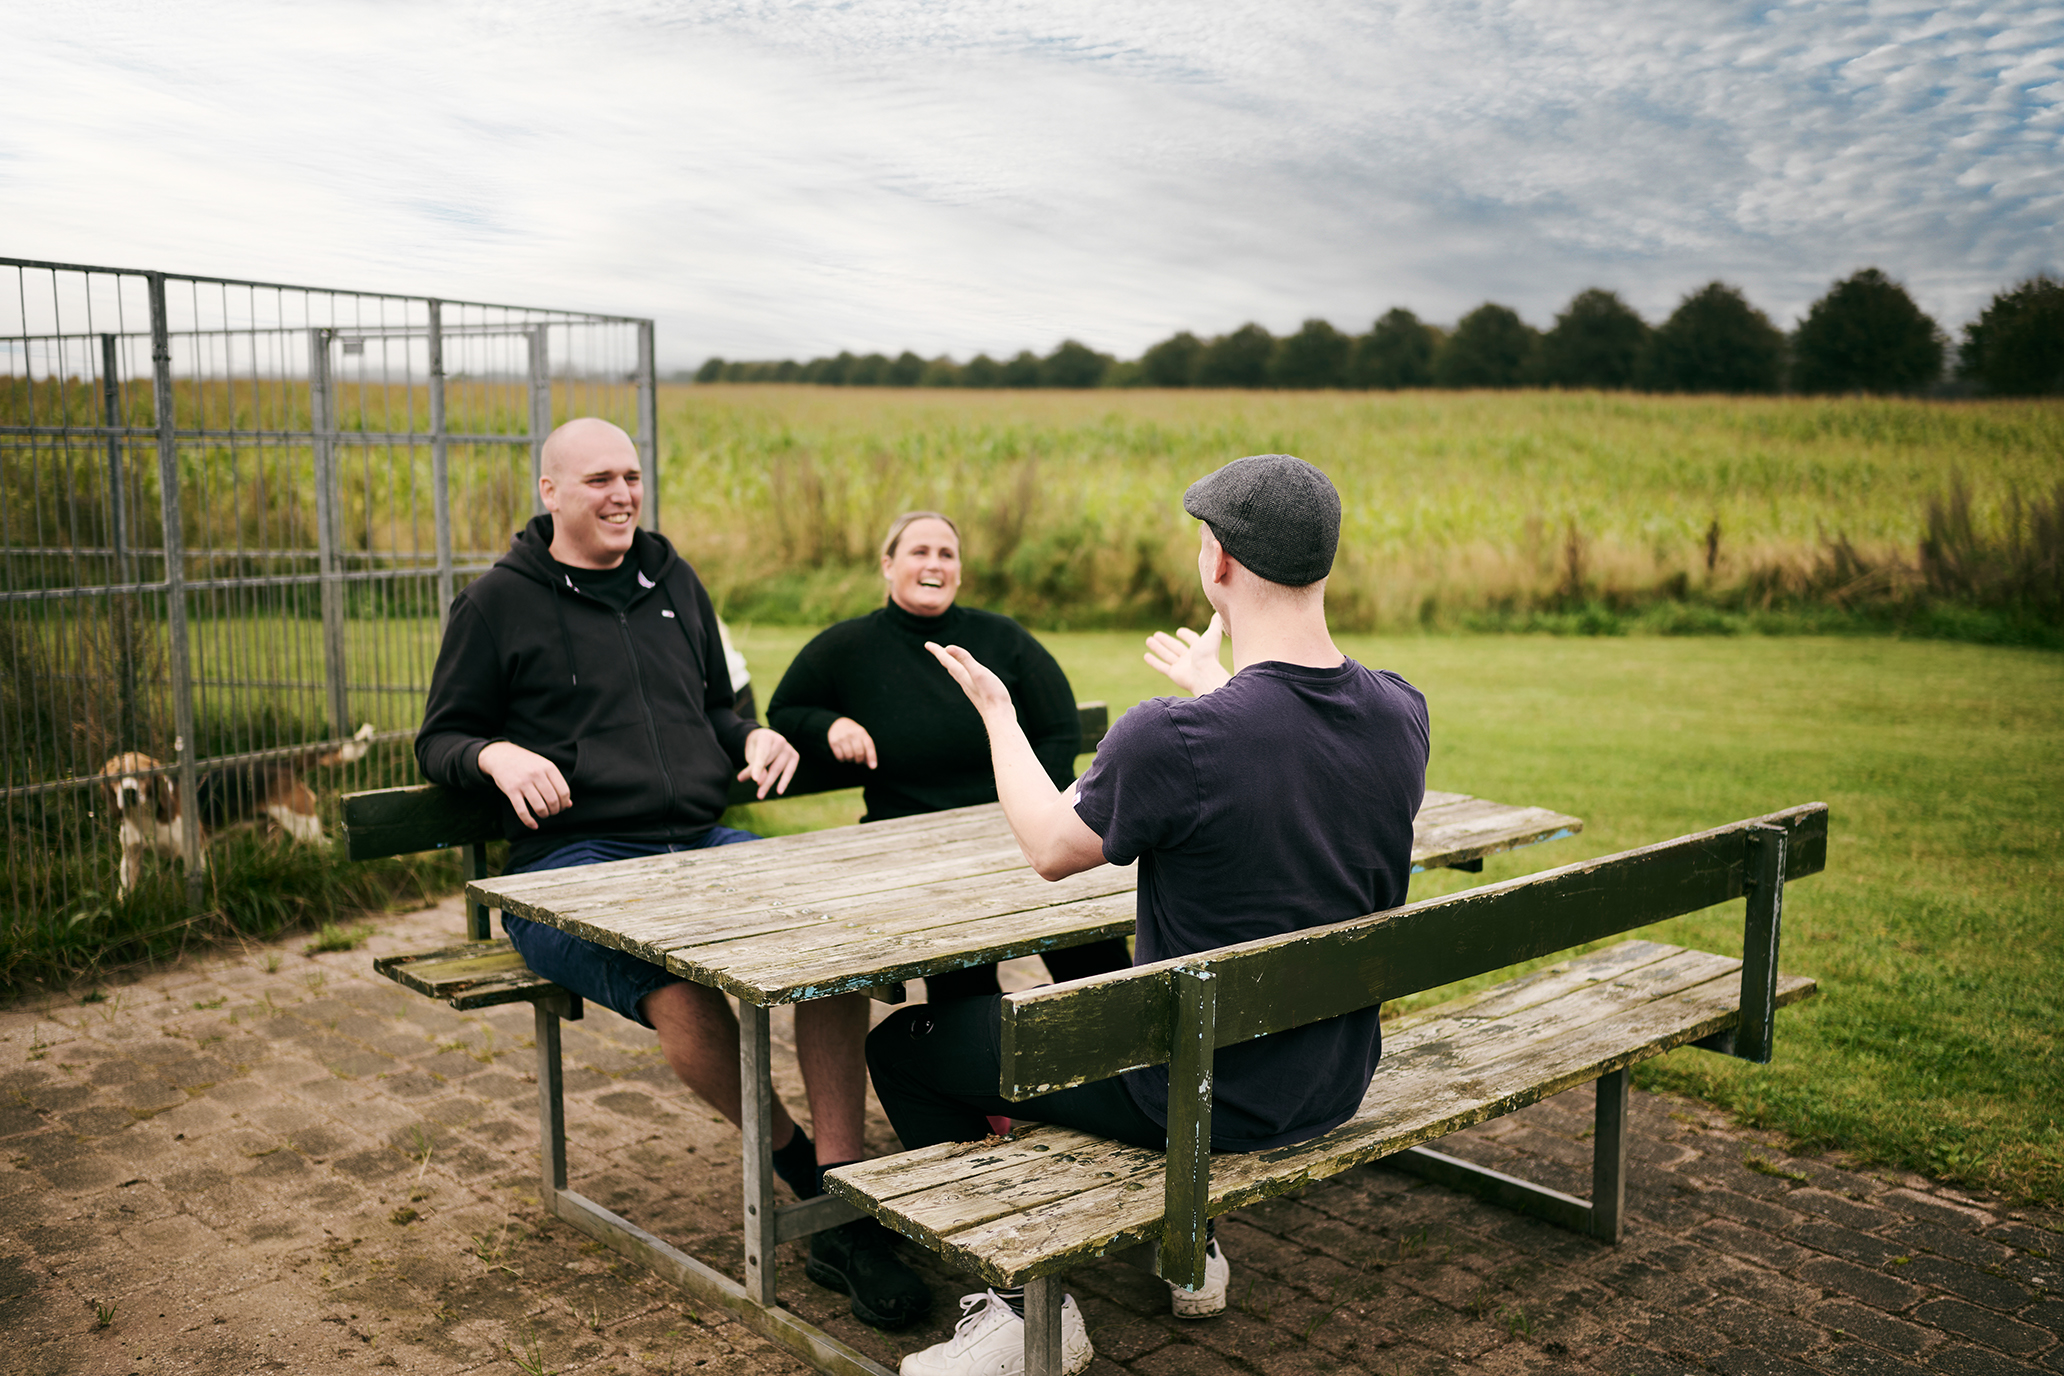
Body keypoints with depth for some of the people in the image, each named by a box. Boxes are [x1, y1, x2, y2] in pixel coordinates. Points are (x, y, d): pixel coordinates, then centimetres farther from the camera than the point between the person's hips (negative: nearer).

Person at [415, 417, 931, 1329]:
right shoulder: (497, 605, 6)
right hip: (572, 867, -4)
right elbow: (439, 742, 10)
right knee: (679, 986, -36)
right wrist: (497, 755, -12)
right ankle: (802, 1171, -10)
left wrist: (755, 736, 9)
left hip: (702, 843, 5)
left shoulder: (672, 583, 20)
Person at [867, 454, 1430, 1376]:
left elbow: (1050, 850, -9)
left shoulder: (1171, 739, -30)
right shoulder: (1401, 713, -11)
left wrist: (995, 710, 6)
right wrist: (1218, 688, 28)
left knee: (903, 1043, 10)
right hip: (1336, 1083, 7)